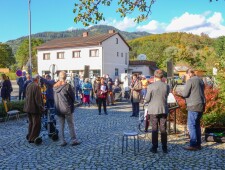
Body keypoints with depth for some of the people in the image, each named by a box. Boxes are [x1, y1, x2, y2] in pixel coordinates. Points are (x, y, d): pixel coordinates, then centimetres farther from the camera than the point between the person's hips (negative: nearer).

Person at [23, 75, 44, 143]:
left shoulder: (28, 85, 6)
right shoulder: (36, 86, -19)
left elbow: (27, 96, 14)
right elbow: (38, 99, -21)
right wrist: (41, 108, -14)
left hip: (28, 107, 9)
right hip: (35, 108, -9)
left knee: (31, 122, 22)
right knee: (36, 124, 3)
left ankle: (29, 136, 31)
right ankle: (32, 138, 8)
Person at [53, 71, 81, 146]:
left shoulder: (55, 86, 1)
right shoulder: (67, 85, -14)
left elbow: (54, 98, 10)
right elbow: (73, 96, -6)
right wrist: (71, 104, 11)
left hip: (58, 109, 4)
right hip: (67, 109, -4)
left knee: (61, 126, 11)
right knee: (71, 125, 6)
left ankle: (62, 141, 14)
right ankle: (73, 140, 11)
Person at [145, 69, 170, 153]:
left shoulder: (151, 86, -14)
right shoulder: (166, 86, -3)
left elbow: (147, 99, -10)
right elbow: (166, 96, 8)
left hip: (154, 110, -3)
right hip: (164, 109, 3)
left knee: (154, 129, 7)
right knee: (163, 129, 11)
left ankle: (154, 147, 13)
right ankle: (164, 147, 18)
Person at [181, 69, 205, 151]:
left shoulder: (190, 81, -10)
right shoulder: (200, 80, 17)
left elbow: (185, 94, -14)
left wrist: (181, 93, 6)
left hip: (194, 106, -9)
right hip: (201, 105, 9)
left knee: (191, 125, -4)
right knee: (197, 124, 15)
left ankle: (193, 145, -4)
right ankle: (198, 144, 20)